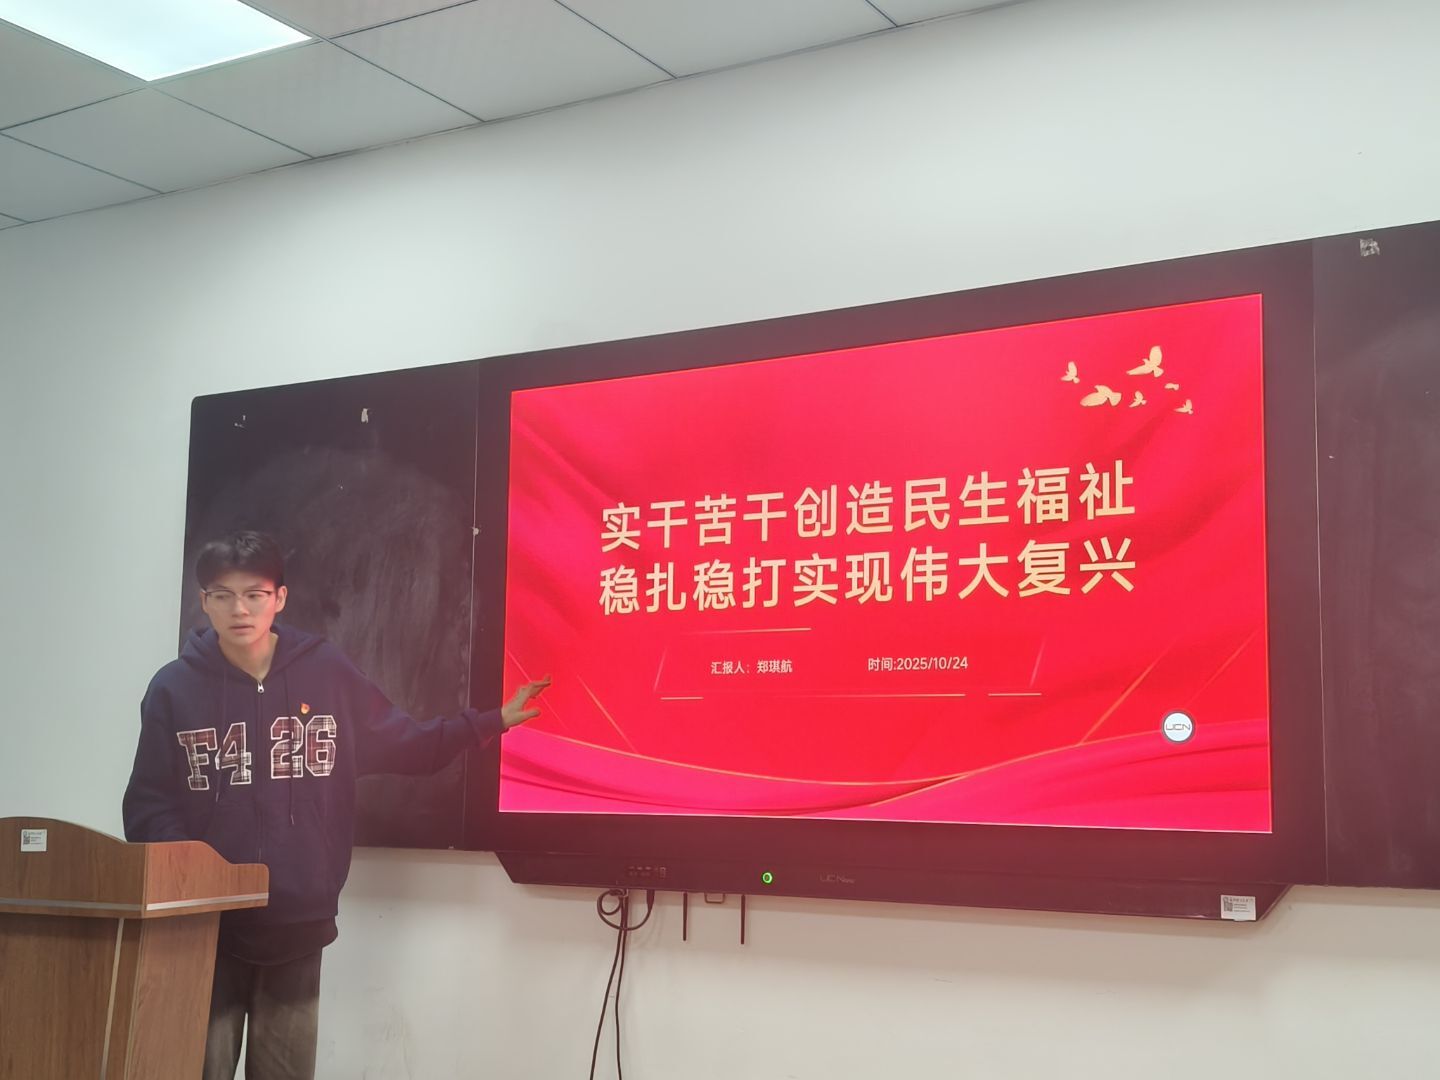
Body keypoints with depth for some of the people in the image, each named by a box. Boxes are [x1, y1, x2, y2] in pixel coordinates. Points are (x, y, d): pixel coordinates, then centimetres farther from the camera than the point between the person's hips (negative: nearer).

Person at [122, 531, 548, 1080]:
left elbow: (405, 744, 9)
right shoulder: (174, 687, -3)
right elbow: (149, 805, -2)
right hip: (205, 925, -1)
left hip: (299, 923, 2)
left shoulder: (328, 673, 0)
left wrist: (495, 721, 1)